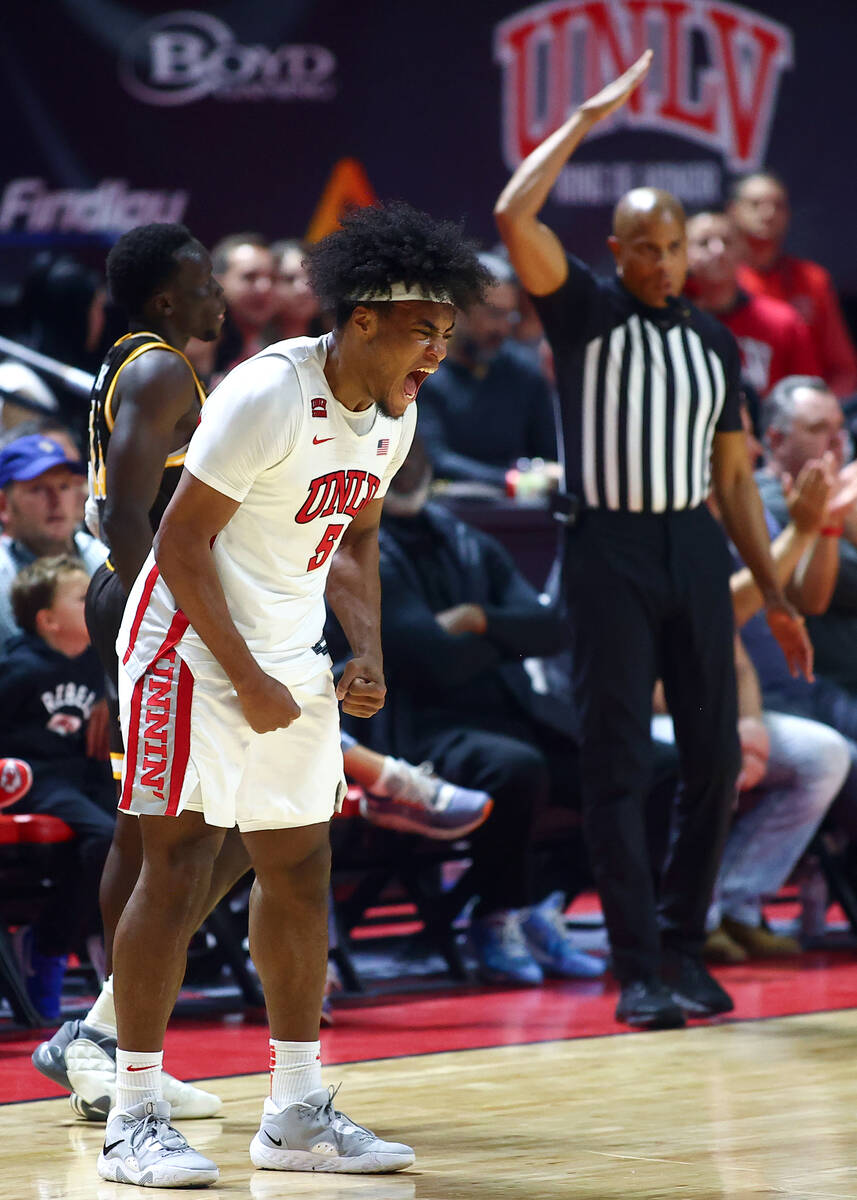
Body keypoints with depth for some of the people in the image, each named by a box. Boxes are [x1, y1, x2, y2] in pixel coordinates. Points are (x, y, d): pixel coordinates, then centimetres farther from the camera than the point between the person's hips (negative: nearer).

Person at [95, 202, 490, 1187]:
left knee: (299, 874, 9)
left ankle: (296, 1115, 18)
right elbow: (183, 541, -20)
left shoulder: (394, 415, 4)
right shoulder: (269, 395, -21)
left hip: (289, 659, 8)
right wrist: (247, 681, -20)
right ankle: (134, 1122, -4)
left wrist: (367, 654, 3)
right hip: (192, 650, -8)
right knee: (178, 869, -10)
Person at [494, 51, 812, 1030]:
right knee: (616, 761, -5)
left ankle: (684, 945, 16)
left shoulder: (714, 342, 14)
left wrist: (773, 592, 11)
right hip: (609, 547, -4)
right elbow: (514, 219, -14)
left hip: (695, 549, 4)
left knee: (713, 755, 3)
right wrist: (587, 120, -9)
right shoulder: (584, 315, 2)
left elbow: (733, 474, 16)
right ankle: (638, 970, -4)